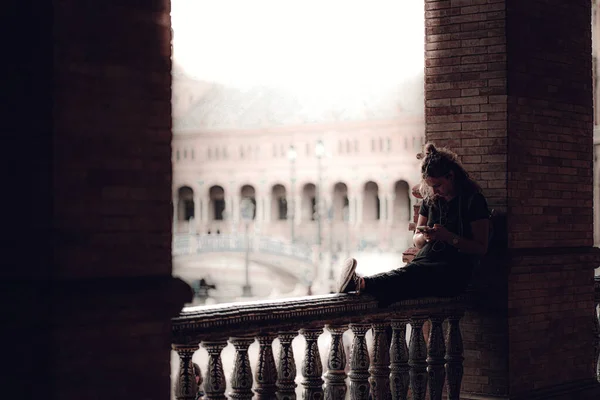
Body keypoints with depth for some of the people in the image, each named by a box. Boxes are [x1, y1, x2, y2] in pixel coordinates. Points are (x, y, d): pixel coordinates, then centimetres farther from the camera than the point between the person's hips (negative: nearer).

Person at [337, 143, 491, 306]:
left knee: (411, 274, -36)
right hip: (425, 261, 5)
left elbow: (481, 248, -4)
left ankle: (363, 284, -61)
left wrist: (449, 237, -16)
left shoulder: (473, 200, -1)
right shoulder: (431, 199, 17)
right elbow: (416, 240, 22)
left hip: (454, 273, -5)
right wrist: (425, 236, -2)